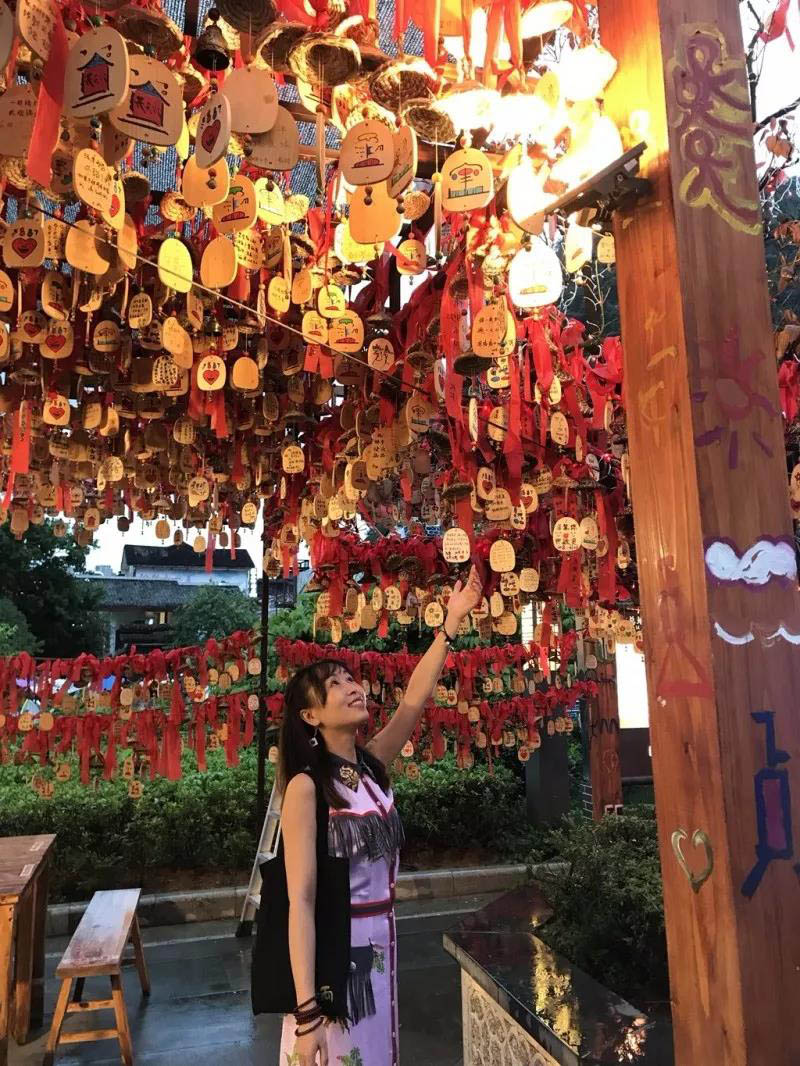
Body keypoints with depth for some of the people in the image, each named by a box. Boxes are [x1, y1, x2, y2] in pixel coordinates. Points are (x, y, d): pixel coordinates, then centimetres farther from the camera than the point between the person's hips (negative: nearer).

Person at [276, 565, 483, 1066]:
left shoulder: (373, 767, 1)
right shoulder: (306, 786, -18)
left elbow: (416, 698, 0)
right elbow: (301, 900, -20)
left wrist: (452, 622, -3)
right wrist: (306, 1011, -24)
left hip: (382, 946, 6)